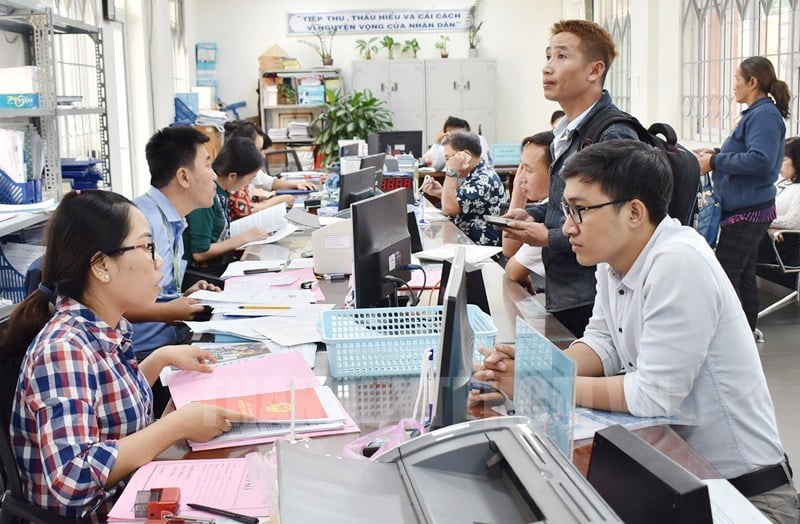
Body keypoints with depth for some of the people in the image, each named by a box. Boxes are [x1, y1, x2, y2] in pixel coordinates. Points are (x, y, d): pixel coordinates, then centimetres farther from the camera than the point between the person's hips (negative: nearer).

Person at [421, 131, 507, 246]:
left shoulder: (483, 180, -20)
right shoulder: (474, 175, 10)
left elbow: (448, 208, -24)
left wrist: (451, 172, -21)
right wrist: (441, 193, 4)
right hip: (464, 241, 9)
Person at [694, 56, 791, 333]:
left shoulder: (764, 115, -17)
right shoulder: (757, 113, 16)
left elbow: (760, 160, -28)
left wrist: (715, 162, -20)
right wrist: (716, 153, 12)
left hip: (747, 211, -11)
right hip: (748, 208, 11)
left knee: (725, 279, -7)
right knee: (744, 277, 15)